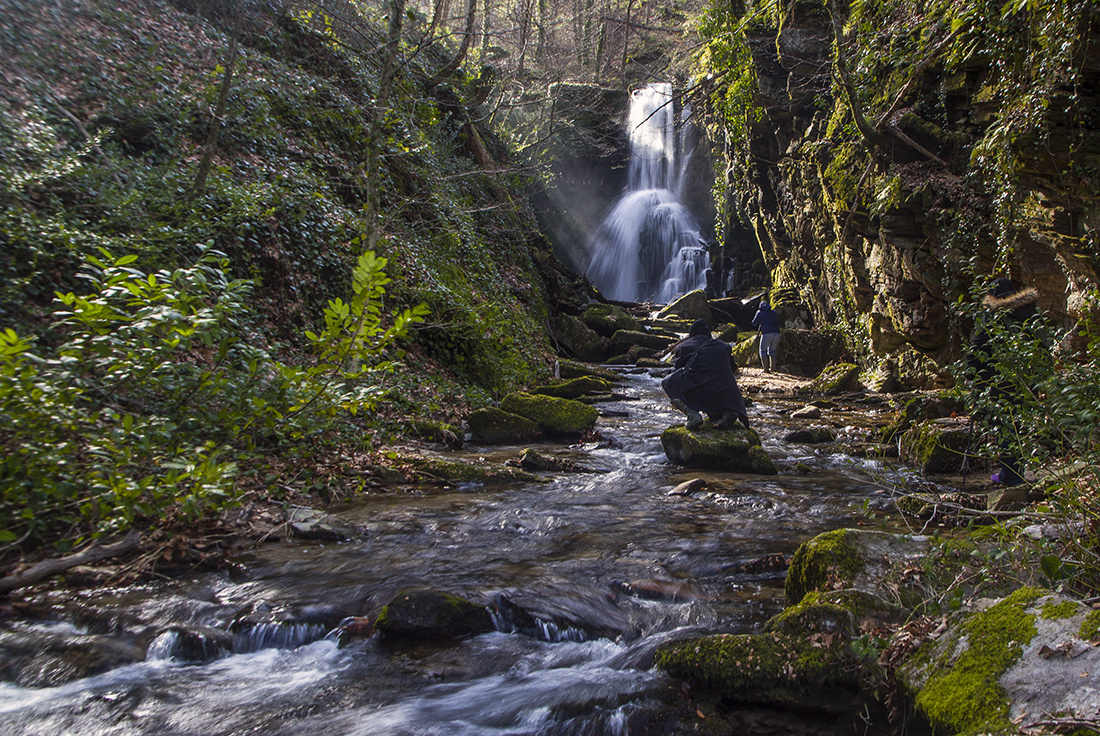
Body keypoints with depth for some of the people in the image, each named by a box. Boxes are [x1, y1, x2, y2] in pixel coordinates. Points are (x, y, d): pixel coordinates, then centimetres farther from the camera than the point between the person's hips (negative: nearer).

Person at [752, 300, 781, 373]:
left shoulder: (760, 313, 6)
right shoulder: (774, 312, 17)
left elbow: (754, 323, 11)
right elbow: (778, 322, 27)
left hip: (766, 334, -4)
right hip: (776, 333, 4)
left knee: (763, 351, 6)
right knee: (772, 350, 18)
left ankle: (766, 368, -3)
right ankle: (772, 367, 13)